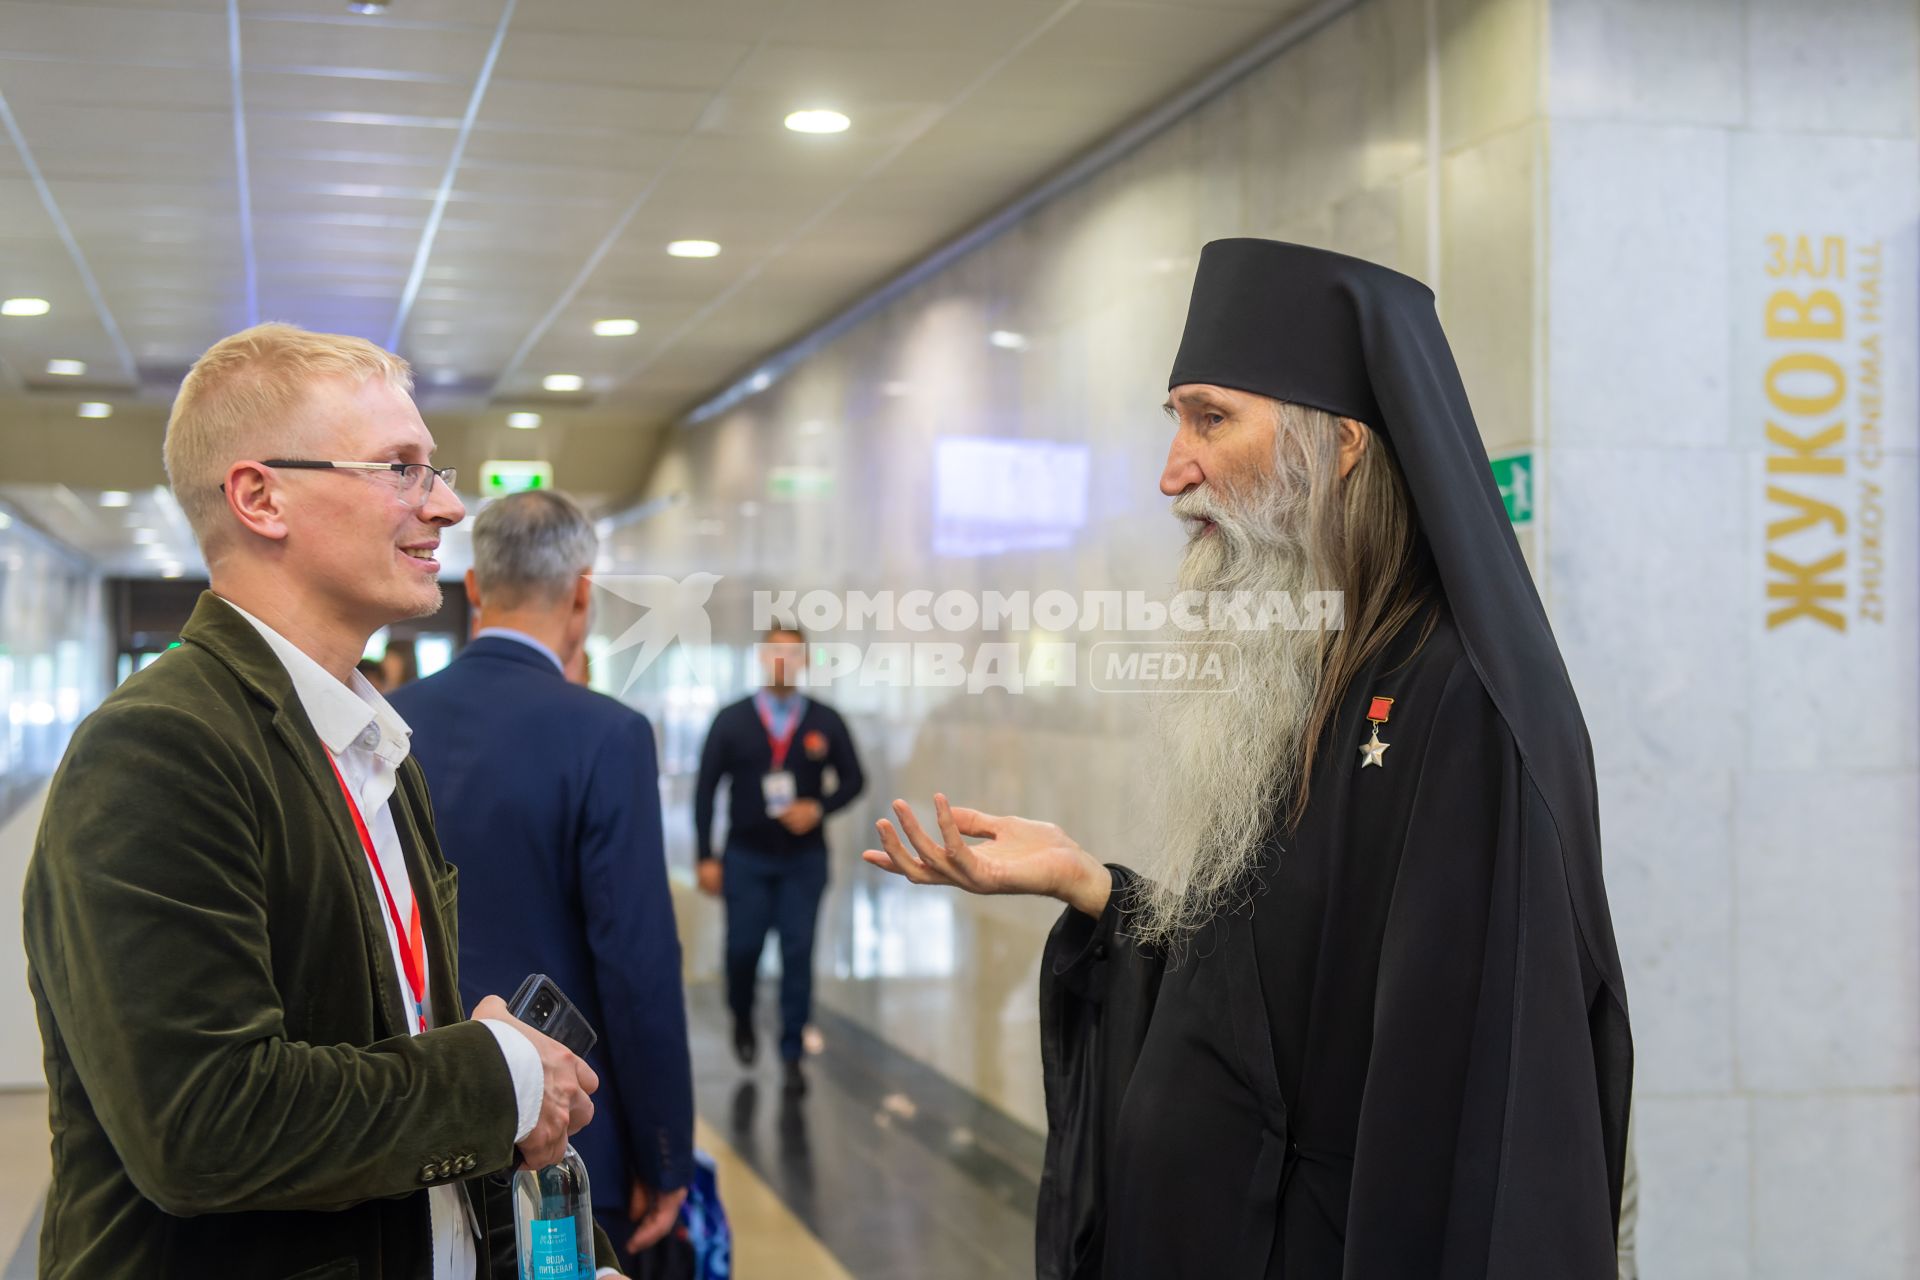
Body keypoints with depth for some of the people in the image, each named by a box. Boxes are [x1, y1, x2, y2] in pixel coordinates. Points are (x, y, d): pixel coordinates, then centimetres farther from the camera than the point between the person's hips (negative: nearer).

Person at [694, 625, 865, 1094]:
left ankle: (792, 1055, 10)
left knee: (798, 954, -1)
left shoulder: (826, 722, -1)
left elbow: (853, 779, 7)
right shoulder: (731, 720, -2)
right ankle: (742, 1021, 35)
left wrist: (820, 808, -13)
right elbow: (706, 788, 0)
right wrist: (705, 857, -4)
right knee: (742, 949, 4)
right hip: (746, 857, 0)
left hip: (804, 858, 0)